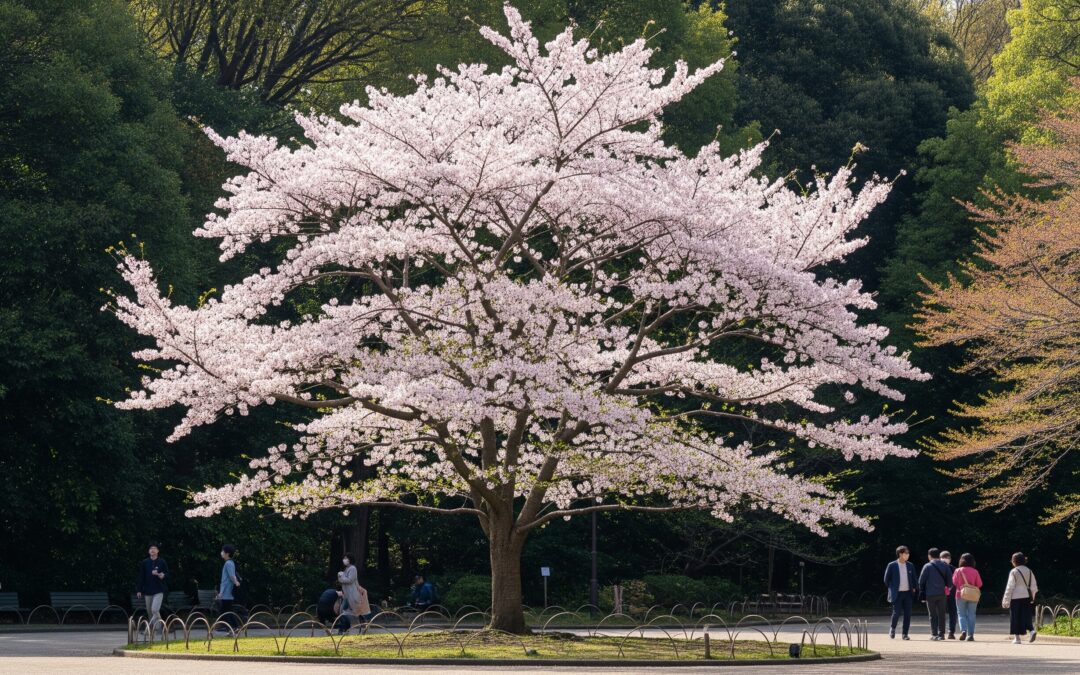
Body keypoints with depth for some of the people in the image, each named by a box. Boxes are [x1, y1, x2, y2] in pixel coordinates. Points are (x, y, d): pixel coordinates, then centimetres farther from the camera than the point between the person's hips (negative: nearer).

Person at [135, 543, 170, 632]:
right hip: (148, 590, 3)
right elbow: (141, 577, 6)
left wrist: (163, 575, -18)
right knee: (149, 611, 8)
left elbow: (167, 573, 5)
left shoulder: (162, 562, 0)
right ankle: (152, 629, 19)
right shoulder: (144, 563, 5)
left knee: (155, 610, -18)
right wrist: (139, 590, 2)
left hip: (159, 590, -3)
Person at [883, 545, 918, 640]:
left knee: (907, 614, 0)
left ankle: (905, 634, 7)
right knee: (897, 613, -7)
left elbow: (914, 579, 17)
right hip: (897, 594, -4)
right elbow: (886, 580, 3)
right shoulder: (892, 566, -3)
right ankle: (892, 628, 20)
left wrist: (914, 588, 7)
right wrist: (892, 589, 1)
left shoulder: (910, 566, 8)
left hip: (908, 593, 4)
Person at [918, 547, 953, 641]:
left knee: (933, 615, 3)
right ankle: (941, 634, 8)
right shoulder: (945, 566, 5)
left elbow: (921, 581, -4)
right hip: (942, 594, 2)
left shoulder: (927, 566, -3)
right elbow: (950, 581, 3)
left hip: (930, 594, -2)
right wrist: (948, 587, 23)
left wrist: (922, 595, 3)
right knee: (941, 615, 9)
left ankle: (934, 634, 0)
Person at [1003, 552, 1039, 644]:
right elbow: (1034, 587, 11)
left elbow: (1010, 587, -10)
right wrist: (1032, 598, 20)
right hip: (1027, 597, 5)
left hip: (1016, 598, -5)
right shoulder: (1029, 572, 9)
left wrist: (1006, 600, -6)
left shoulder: (1014, 572, -8)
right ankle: (1032, 630, -15)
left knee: (1015, 618, 3)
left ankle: (1017, 638, 3)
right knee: (1026, 617, 10)